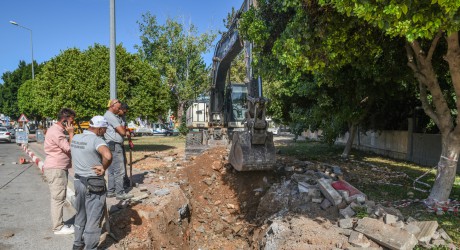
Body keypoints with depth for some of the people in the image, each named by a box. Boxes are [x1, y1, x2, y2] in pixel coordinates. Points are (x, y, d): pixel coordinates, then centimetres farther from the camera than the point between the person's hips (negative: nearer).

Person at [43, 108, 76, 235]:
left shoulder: (57, 130, 15)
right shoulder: (55, 132, -18)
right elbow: (70, 148, -19)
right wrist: (71, 133, -14)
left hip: (59, 169, 11)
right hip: (55, 170, -11)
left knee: (58, 198, 15)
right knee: (58, 198, -4)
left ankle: (59, 224, 24)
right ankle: (58, 227, 5)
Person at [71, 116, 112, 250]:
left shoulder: (75, 138, 4)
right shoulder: (96, 140, -21)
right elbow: (108, 156, -39)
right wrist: (103, 167, -22)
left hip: (78, 180, 8)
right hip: (94, 184, -8)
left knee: (80, 214, 24)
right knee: (94, 217, 6)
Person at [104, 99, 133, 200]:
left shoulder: (114, 116, 18)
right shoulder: (110, 116, -15)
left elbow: (122, 130, 18)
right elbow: (122, 131, -19)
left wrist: (125, 131, -3)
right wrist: (124, 128, 2)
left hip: (112, 146, 11)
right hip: (114, 146, -11)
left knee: (112, 170, 14)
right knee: (119, 170, -6)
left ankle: (111, 191, 21)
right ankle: (120, 193, -2)